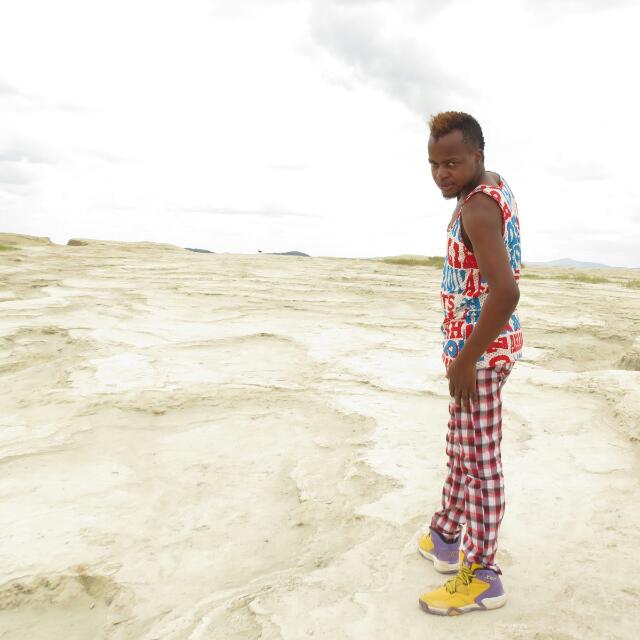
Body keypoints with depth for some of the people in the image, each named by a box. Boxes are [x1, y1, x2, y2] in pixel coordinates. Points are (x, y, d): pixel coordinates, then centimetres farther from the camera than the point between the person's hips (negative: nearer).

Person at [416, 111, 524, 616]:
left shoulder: (478, 206, -20)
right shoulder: (497, 186, 11)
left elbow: (506, 292, -32)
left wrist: (466, 360, -23)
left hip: (481, 351, -10)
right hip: (489, 344, 10)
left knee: (479, 460, -1)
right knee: (462, 450, 20)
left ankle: (483, 577, 14)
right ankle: (447, 536, 36)